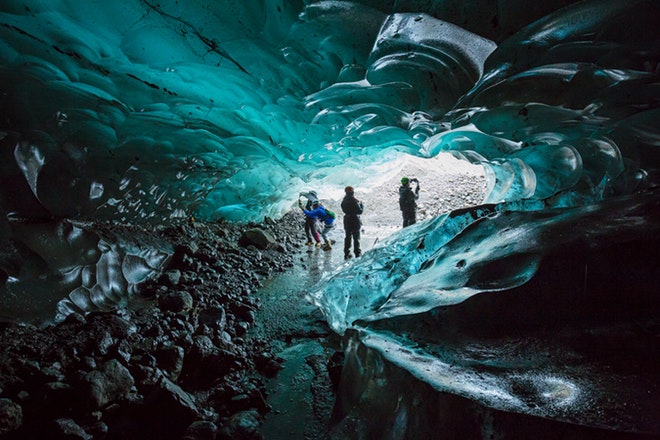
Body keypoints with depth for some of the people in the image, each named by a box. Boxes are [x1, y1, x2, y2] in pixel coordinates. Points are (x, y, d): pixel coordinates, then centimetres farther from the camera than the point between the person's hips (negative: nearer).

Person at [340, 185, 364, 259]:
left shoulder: (344, 201, 1)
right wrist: (362, 205, 1)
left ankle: (346, 254, 19)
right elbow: (360, 211, -18)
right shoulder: (354, 201, -20)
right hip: (355, 221, -6)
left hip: (347, 221, 6)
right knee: (356, 238, 5)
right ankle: (357, 253, 10)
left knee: (348, 237, 16)